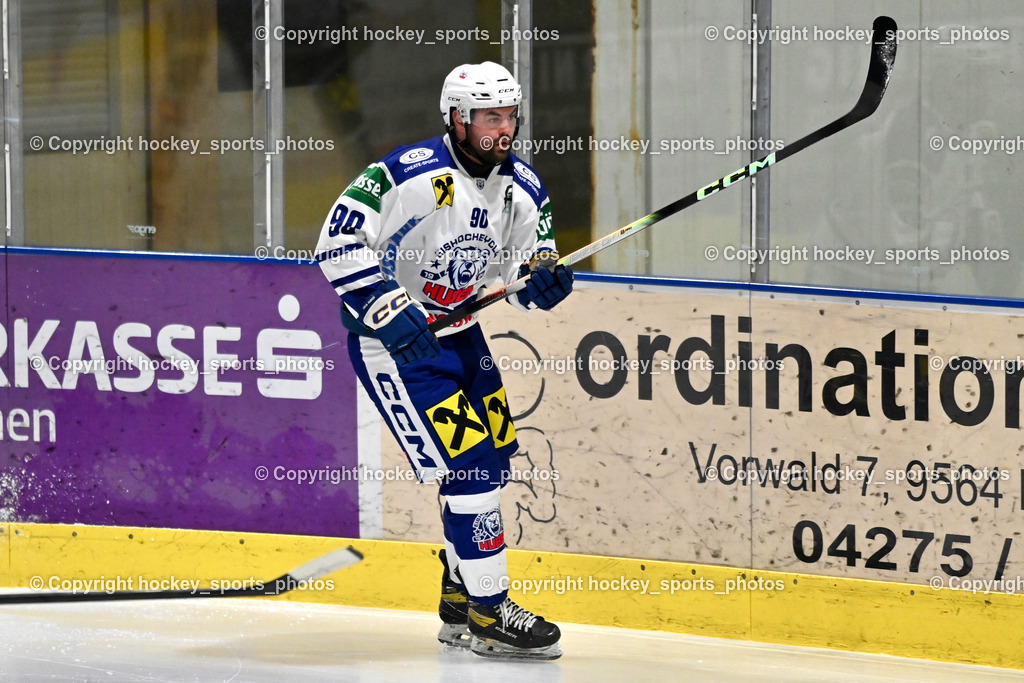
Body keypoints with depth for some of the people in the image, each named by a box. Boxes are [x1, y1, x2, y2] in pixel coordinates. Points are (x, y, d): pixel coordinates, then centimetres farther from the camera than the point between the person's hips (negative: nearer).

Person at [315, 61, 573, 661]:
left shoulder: (524, 189, -1)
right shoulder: (408, 174, -23)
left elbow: (523, 274, 7)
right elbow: (339, 241, -22)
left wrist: (543, 281, -17)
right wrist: (388, 308, -28)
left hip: (459, 334, 8)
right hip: (390, 339, -8)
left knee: (493, 460, 11)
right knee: (466, 462, -15)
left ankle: (460, 603, 27)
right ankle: (489, 615, -8)